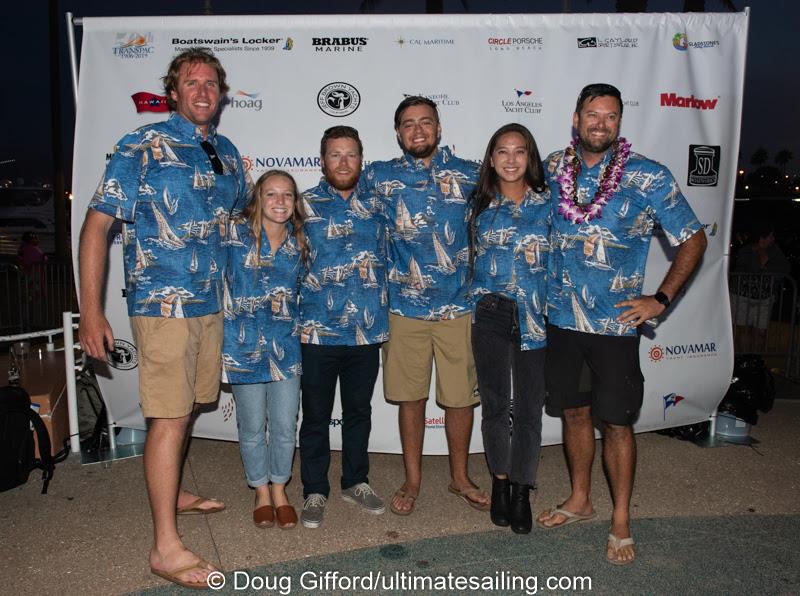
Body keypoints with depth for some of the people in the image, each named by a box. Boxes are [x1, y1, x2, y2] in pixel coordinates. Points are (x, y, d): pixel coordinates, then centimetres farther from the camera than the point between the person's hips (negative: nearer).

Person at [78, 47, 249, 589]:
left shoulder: (227, 153, 12)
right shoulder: (143, 147, -7)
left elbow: (240, 218, 26)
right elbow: (97, 225, -9)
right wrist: (91, 312, -15)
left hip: (211, 302, 7)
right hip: (162, 301, -6)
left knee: (188, 406, 18)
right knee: (169, 417, -6)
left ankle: (173, 492, 39)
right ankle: (166, 547, 4)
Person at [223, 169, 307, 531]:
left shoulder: (299, 243, 5)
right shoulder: (237, 235, -5)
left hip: (286, 345, 3)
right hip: (244, 344, -2)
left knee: (285, 426, 6)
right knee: (252, 427, 8)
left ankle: (279, 490, 28)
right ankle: (261, 492, 29)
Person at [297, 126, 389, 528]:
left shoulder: (374, 204, 8)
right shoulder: (305, 205, 0)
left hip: (368, 330, 3)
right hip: (319, 330, -3)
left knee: (359, 411, 16)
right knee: (316, 415, 8)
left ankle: (356, 482, 33)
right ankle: (315, 492, 23)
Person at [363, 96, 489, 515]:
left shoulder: (469, 175, 4)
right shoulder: (379, 177, 2)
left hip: (459, 306, 1)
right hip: (405, 306, 0)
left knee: (461, 396, 8)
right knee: (411, 396, 9)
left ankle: (460, 478, 29)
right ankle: (412, 480, 28)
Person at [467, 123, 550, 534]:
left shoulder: (548, 203, 3)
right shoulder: (479, 204, 6)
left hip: (535, 317, 0)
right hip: (490, 315, 1)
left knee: (529, 407, 3)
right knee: (495, 404, 8)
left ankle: (521, 489, 18)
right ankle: (500, 481, 25)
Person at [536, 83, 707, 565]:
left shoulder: (649, 177, -6)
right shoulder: (552, 169, 3)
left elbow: (694, 239, 1)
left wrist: (660, 299, -6)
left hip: (615, 323, -3)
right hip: (560, 318, 3)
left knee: (616, 421, 3)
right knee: (574, 412, 15)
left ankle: (621, 520, 21)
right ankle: (580, 500, 34)